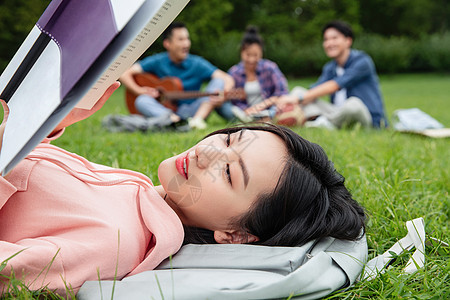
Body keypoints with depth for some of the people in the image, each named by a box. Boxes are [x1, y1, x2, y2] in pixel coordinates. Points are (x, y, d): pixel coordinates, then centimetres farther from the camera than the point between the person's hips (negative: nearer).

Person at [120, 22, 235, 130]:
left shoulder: (197, 64, 0)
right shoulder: (157, 62, 1)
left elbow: (227, 78, -9)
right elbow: (124, 74, -3)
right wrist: (139, 91, -17)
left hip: (192, 111, 0)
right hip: (165, 111, 0)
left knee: (219, 81, -15)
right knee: (141, 101, -27)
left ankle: (198, 119, -37)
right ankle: (175, 120, -50)